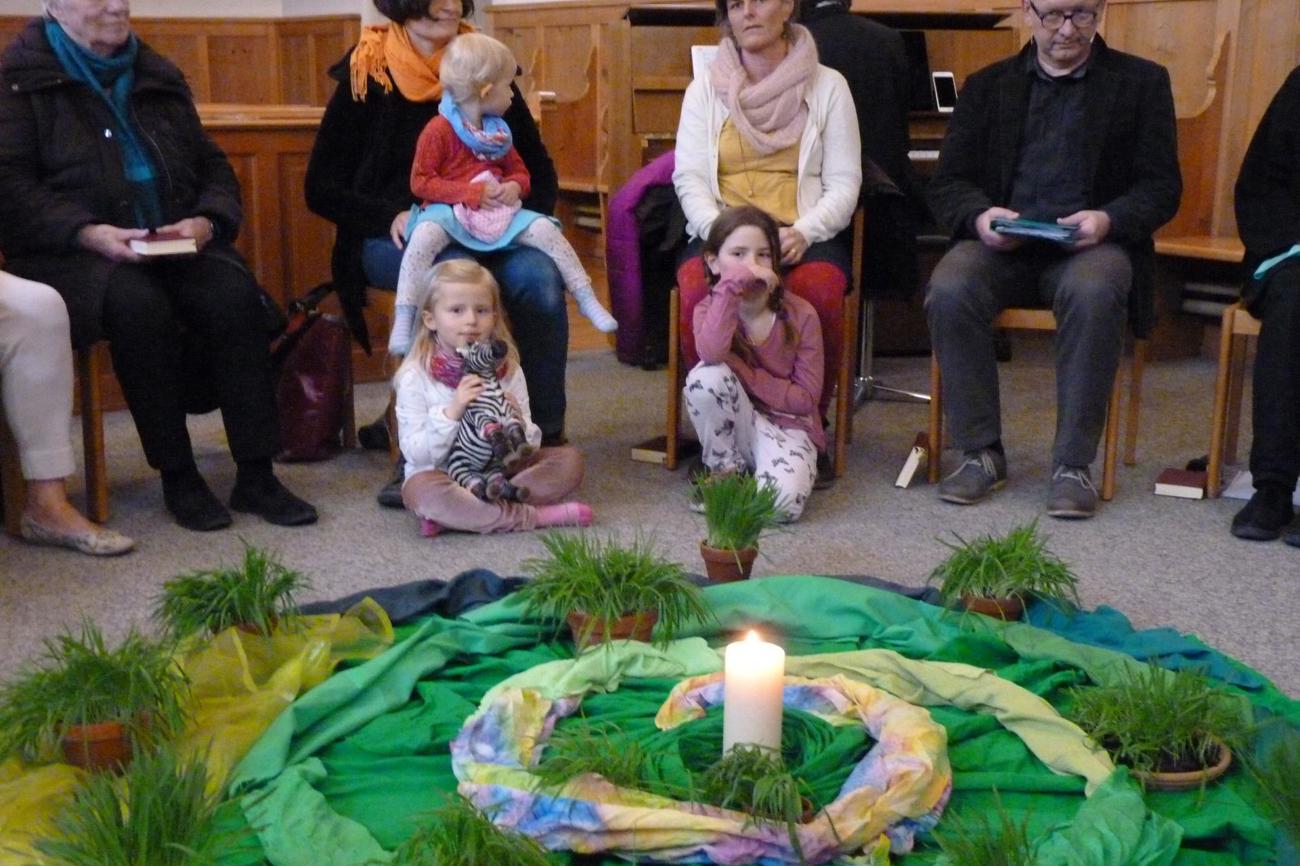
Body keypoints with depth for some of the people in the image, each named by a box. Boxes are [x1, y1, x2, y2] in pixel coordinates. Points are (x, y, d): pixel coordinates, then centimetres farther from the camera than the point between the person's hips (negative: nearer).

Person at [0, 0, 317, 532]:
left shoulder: (156, 75, 19)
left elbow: (212, 165, 17)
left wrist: (206, 220, -6)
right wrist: (89, 233, -21)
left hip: (172, 244, 4)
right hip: (69, 254, -4)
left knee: (235, 293, -27)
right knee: (136, 302, -36)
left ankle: (255, 476, -23)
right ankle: (177, 478, -23)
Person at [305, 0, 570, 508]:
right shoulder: (367, 76, 1)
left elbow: (540, 174, 13)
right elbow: (322, 190, 0)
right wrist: (392, 217, -15)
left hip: (484, 233, 3)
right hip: (397, 237, -2)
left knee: (540, 280, -30)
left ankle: (548, 435, -17)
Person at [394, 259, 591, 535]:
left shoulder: (507, 369, 2)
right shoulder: (415, 377, -8)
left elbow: (529, 446, 3)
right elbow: (416, 454, -14)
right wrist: (451, 413, -26)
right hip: (445, 476, -4)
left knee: (569, 459, -14)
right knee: (423, 490, -37)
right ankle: (534, 516, -25)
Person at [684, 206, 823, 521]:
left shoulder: (800, 315, -10)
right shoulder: (710, 310, -7)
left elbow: (806, 398, -11)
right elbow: (711, 354, -33)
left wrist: (741, 373, -19)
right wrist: (732, 285, -34)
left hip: (787, 426, -2)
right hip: (735, 423, 2)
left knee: (783, 502, -32)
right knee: (706, 376, -30)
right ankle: (726, 471, -7)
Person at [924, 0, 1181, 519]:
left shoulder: (1143, 82, 13)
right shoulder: (988, 85, 18)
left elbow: (1162, 187, 6)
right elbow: (947, 183, 11)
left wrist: (1109, 219, -15)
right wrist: (979, 216, -13)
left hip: (1090, 244, -1)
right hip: (1002, 243, 2)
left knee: (1093, 293, -36)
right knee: (949, 291, -31)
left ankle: (1074, 463, -25)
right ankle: (981, 453, -17)